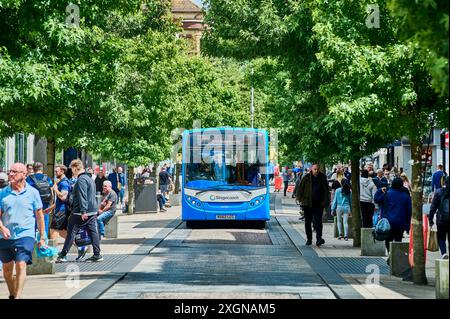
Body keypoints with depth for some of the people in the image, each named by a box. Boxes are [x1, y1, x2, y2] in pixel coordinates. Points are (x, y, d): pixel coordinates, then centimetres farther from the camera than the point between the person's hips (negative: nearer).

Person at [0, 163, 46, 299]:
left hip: (25, 235, -3)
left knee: (21, 265, -15)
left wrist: (42, 238, 6)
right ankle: (12, 294, 30)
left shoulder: (32, 192, 1)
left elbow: (39, 215, 6)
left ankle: (17, 296, -16)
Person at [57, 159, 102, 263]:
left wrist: (83, 211, -27)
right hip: (93, 211, 9)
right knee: (93, 232, 6)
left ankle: (62, 255, 2)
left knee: (71, 232, -2)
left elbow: (82, 197, -23)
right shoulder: (89, 178, 17)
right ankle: (97, 255, 4)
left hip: (80, 213, -9)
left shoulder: (81, 180, -14)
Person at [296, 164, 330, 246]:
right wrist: (300, 198, -6)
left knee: (318, 221, -9)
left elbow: (326, 190, 9)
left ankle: (319, 238, -13)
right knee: (308, 222, 6)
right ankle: (309, 239, 16)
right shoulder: (306, 178, -1)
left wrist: (325, 201, 2)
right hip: (308, 204, 0)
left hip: (319, 204, 0)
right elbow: (300, 188, 3)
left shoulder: (322, 178, 4)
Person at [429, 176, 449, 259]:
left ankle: (444, 252, -12)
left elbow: (433, 207, -3)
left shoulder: (438, 192, -4)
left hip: (442, 219, -1)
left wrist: (430, 219, 3)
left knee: (441, 237, 8)